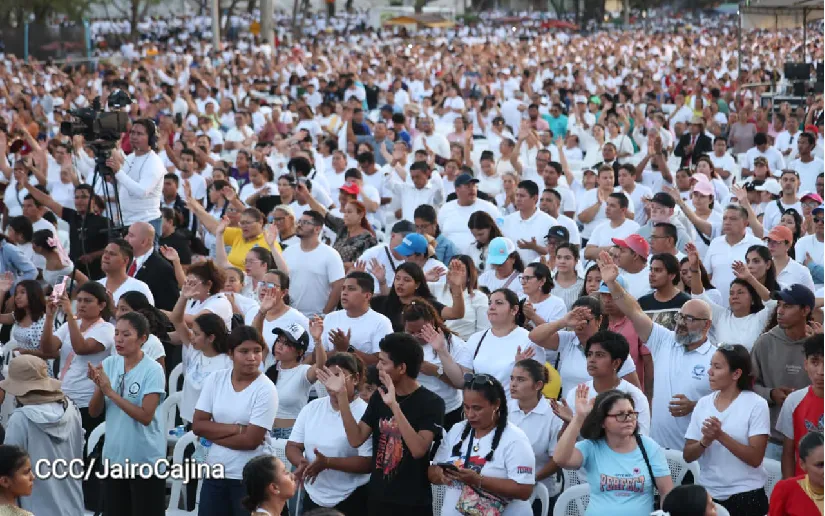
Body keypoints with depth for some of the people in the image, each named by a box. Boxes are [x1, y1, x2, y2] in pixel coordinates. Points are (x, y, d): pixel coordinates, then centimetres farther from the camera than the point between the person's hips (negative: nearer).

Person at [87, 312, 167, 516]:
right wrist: (99, 387, -16)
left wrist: (110, 391, -22)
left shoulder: (153, 370, -13)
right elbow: (94, 412, 3)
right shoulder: (108, 364, 2)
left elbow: (146, 416, -21)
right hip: (114, 456, 6)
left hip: (145, 459, -5)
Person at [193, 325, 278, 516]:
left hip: (249, 477, -4)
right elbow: (198, 425, -5)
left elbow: (251, 440, -17)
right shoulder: (216, 379, 0)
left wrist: (213, 434, -8)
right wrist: (237, 428, -14)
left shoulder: (266, 389, -12)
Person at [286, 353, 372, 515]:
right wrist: (302, 463, -16)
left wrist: (327, 462, -26)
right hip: (313, 496, 5)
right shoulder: (311, 408, 5)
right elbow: (293, 446, 6)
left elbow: (368, 463, -17)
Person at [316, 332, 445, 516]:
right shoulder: (379, 397, 6)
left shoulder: (430, 402, -11)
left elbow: (418, 450, -24)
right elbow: (356, 439, -1)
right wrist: (341, 395, -8)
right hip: (377, 498, 5)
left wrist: (394, 406, -29)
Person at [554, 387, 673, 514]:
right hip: (598, 512, 0)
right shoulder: (590, 447, 2)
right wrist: (579, 417, -19)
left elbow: (667, 492, 2)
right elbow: (561, 460, -16)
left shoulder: (649, 447, 3)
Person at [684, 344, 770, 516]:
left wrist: (721, 436, -23)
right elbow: (688, 456, 2)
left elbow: (755, 458, -14)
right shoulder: (703, 404, 4)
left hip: (745, 496, -4)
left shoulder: (756, 405, -8)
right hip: (707, 494, 4)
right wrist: (705, 441, -17)